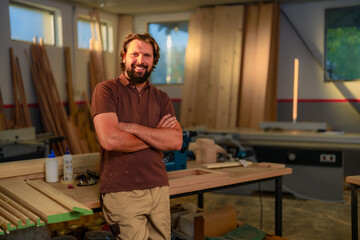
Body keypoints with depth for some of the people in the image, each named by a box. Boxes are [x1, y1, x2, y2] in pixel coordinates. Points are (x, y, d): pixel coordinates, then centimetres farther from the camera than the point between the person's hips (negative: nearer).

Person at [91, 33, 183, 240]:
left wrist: (131, 127, -14)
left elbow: (176, 141, -5)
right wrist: (156, 136, -7)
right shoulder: (106, 90, -4)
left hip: (159, 188, 5)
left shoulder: (161, 98, 10)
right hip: (122, 192, -4)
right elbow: (109, 139, -18)